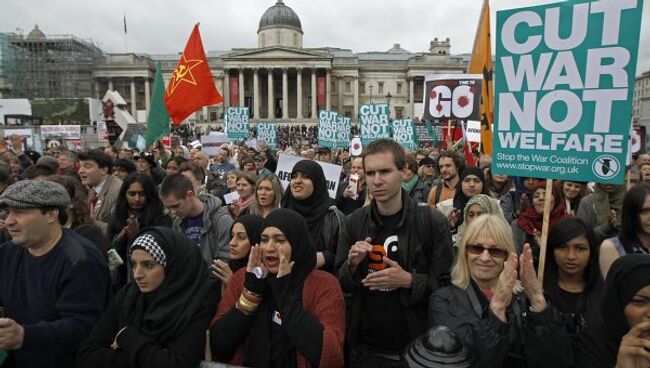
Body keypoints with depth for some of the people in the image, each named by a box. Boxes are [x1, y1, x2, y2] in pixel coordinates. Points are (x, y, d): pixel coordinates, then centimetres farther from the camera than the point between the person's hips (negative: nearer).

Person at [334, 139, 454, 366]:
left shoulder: (432, 222, -12)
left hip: (415, 348, -2)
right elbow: (340, 283, 3)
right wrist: (352, 264, -15)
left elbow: (448, 285, -9)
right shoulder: (354, 222, -2)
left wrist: (408, 280, -22)